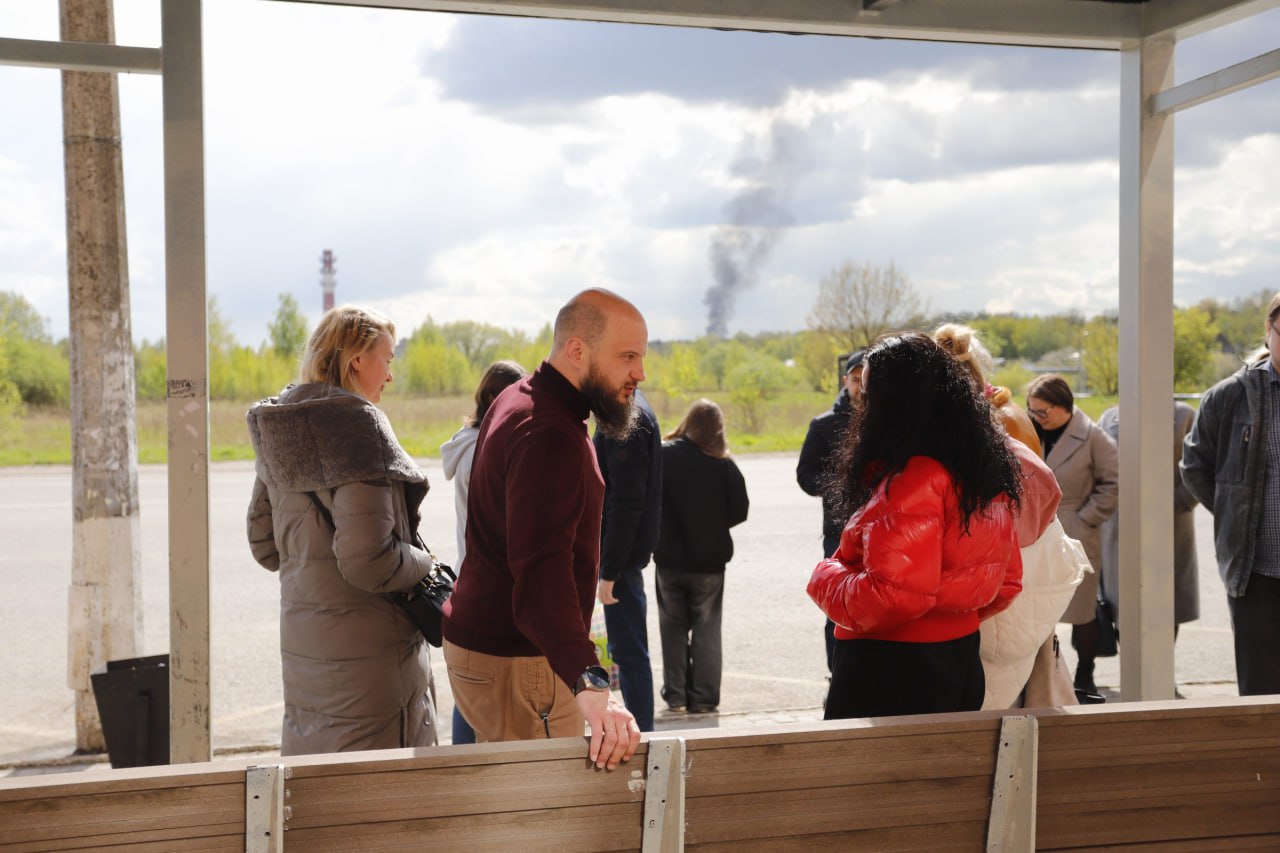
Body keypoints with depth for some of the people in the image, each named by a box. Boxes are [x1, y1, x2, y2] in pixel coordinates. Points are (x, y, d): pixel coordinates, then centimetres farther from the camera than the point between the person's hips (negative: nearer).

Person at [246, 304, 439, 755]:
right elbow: (367, 561, -22)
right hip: (366, 649, -8)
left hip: (301, 649, 8)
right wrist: (424, 563, -6)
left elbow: (264, 545, 17)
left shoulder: (279, 432, 9)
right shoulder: (357, 425, -16)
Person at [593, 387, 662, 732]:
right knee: (626, 650, 16)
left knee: (629, 651, -3)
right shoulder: (633, 411, 13)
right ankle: (638, 728, 25)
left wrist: (610, 570, -21)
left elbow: (626, 502, -22)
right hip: (628, 554, 10)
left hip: (622, 554, -10)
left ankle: (639, 730, 5)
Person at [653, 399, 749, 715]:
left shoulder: (662, 456, -8)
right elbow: (740, 510, -6)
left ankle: (675, 695, 13)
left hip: (670, 558, 0)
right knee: (706, 629, 10)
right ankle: (703, 697, 8)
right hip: (710, 559, 0)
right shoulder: (723, 464, -9)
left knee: (673, 627, 13)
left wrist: (666, 529, 9)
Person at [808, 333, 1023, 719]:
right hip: (961, 657, 9)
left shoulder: (912, 478, -20)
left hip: (893, 672, -9)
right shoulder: (984, 469, 9)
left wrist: (826, 577, -10)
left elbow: (895, 594, -26)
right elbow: (1006, 583, 15)